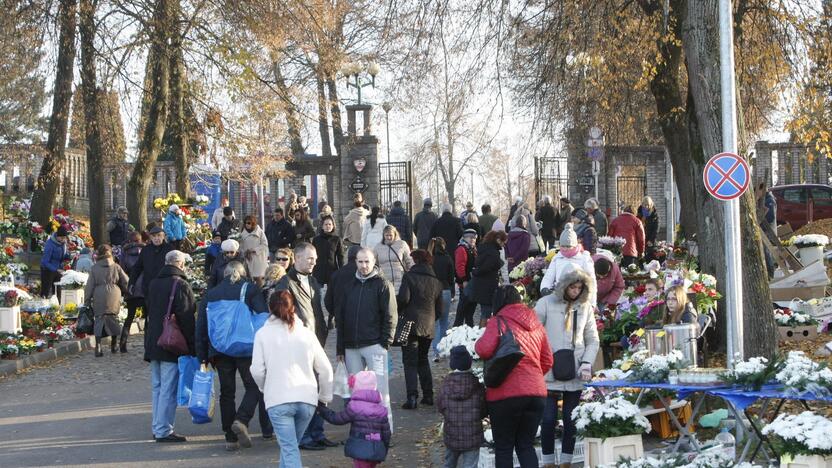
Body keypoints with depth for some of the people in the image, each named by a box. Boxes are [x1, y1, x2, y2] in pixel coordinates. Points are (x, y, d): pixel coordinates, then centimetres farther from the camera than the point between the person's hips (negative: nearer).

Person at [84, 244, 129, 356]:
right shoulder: (115, 267, 4)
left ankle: (98, 346, -10)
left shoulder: (94, 268, 2)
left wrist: (87, 301, 8)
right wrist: (127, 292, 25)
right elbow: (125, 282, 7)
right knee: (113, 319, 15)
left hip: (99, 298, -1)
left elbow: (89, 286, 2)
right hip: (113, 298, 1)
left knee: (99, 320, 1)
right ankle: (114, 345, 25)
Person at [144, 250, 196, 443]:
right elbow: (187, 318, -15)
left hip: (152, 344, 8)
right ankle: (164, 430, -6)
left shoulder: (153, 283, 12)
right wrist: (191, 347, -11)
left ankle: (158, 427, 18)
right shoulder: (180, 285, -12)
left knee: (157, 387, 14)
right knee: (169, 389, -5)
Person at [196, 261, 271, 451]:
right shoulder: (251, 289, 1)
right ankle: (241, 420, -18)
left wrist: (202, 356, 12)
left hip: (219, 350, 3)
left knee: (227, 392, 8)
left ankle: (231, 438, 7)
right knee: (254, 386, 5)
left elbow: (200, 327, 9)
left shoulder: (210, 294, 11)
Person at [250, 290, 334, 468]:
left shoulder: (263, 334, 2)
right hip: (307, 399, 3)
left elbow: (257, 370, -2)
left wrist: (264, 387, 19)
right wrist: (325, 396, 20)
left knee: (289, 449, -6)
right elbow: (325, 368, 7)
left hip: (278, 400, -3)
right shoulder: (306, 333, 8)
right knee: (289, 444, 21)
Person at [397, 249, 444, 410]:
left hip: (411, 324, -5)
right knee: (423, 360, 20)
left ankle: (412, 397, -16)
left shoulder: (409, 276, -6)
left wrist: (398, 311, 3)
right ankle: (428, 395, 16)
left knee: (410, 362, -4)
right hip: (429, 328, 5)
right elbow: (439, 309, 12)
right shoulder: (436, 282, 11)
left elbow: (403, 298, -16)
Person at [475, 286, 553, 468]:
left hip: (506, 393, -5)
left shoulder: (498, 323, -7)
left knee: (503, 448, 6)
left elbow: (484, 349, -21)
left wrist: (477, 343, 0)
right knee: (526, 445, 14)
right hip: (536, 393, 5)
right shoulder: (536, 325, 13)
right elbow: (547, 361, 15)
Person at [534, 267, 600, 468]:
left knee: (571, 421, 6)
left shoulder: (585, 307, 7)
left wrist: (587, 363, -2)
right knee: (549, 420, -3)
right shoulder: (546, 304, -2)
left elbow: (593, 340, 12)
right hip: (549, 374, -3)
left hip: (575, 376, 3)